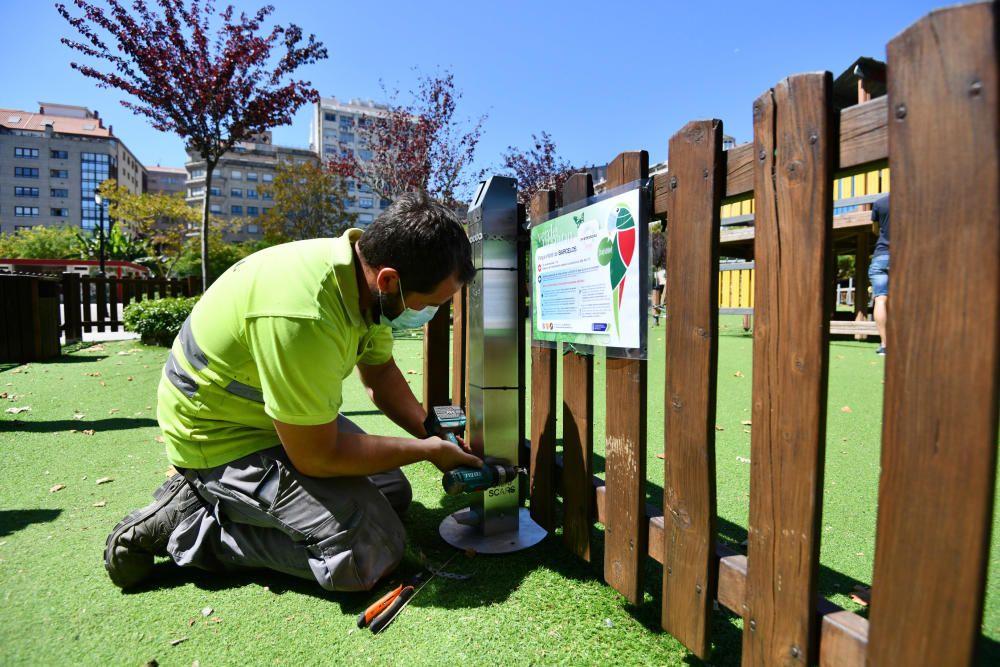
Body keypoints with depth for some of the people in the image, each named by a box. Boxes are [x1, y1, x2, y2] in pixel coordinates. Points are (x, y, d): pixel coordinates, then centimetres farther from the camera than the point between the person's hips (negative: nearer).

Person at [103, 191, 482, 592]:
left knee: (394, 494, 10)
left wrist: (434, 435, -6)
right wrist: (428, 450, -15)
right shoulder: (302, 318, -37)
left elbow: (380, 373, 4)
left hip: (294, 418, 9)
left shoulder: (366, 272, -10)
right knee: (373, 553, -15)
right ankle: (185, 523, 0)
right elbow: (317, 456, -26)